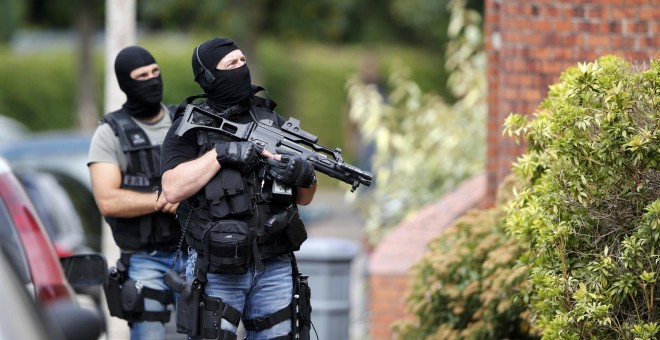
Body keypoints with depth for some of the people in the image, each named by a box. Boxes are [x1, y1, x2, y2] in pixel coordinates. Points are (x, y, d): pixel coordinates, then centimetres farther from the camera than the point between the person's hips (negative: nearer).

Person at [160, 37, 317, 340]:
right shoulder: (189, 127, 0)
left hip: (274, 269, 4)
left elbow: (304, 199, 15)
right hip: (217, 272, -4)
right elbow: (172, 190, -15)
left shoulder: (271, 120, 12)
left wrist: (305, 177, -8)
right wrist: (221, 153, -19)